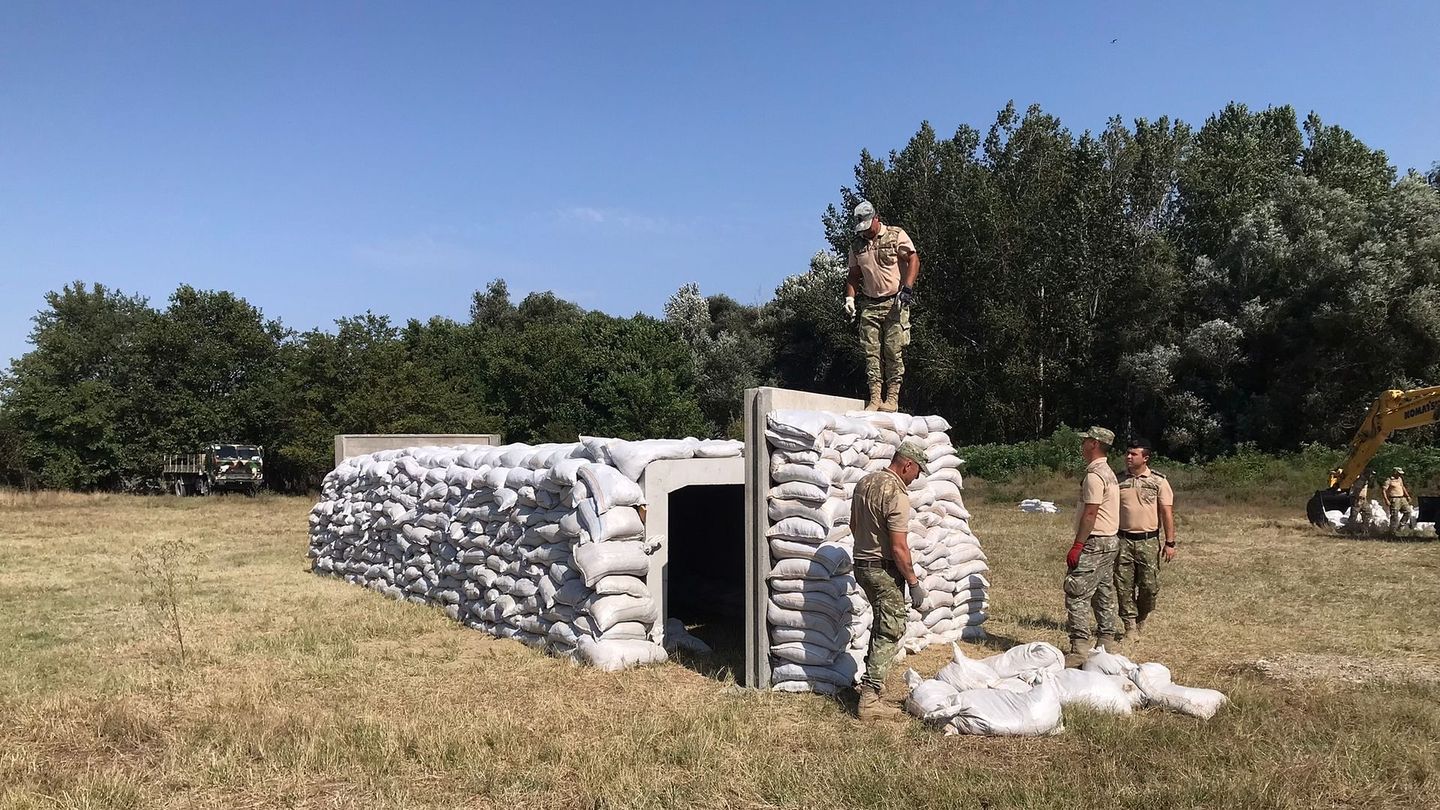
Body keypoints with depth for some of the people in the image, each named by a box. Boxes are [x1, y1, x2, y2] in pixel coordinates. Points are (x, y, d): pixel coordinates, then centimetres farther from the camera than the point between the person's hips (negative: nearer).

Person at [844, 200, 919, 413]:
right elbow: (853, 275, 19)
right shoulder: (856, 244, 13)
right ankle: (874, 398, 1)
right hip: (869, 305, 4)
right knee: (871, 352, -1)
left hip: (895, 302, -4)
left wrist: (907, 288, -18)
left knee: (894, 351, -6)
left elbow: (913, 260, -6)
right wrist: (849, 298, 5)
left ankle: (892, 398, -2)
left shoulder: (896, 235, 0)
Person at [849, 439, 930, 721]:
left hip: (862, 563, 9)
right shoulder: (897, 495, -21)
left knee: (882, 622, 25)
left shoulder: (865, 482, 6)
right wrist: (914, 582, -14)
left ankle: (871, 679, 35)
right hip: (884, 570, -9)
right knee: (891, 630, -5)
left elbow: (854, 525, 18)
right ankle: (870, 700, -7)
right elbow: (899, 547, -23)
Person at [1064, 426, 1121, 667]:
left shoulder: (1094, 475, -16)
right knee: (1104, 595, 15)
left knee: (1077, 595, -10)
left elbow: (1090, 514, -21)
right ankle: (1106, 643, 21)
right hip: (1110, 541, 11)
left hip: (1094, 543, -11)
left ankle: (1079, 649, -12)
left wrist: (1077, 546, -21)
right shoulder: (1108, 472, 16)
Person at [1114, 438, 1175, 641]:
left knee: (1149, 586, 0)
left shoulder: (1158, 481, 0)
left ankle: (1141, 619, 26)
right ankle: (1131, 628, 10)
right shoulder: (1117, 480, 5)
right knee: (1124, 586, 0)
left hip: (1148, 541, -1)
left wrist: (1170, 542, -6)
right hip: (1122, 540, 2)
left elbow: (1167, 513, 0)